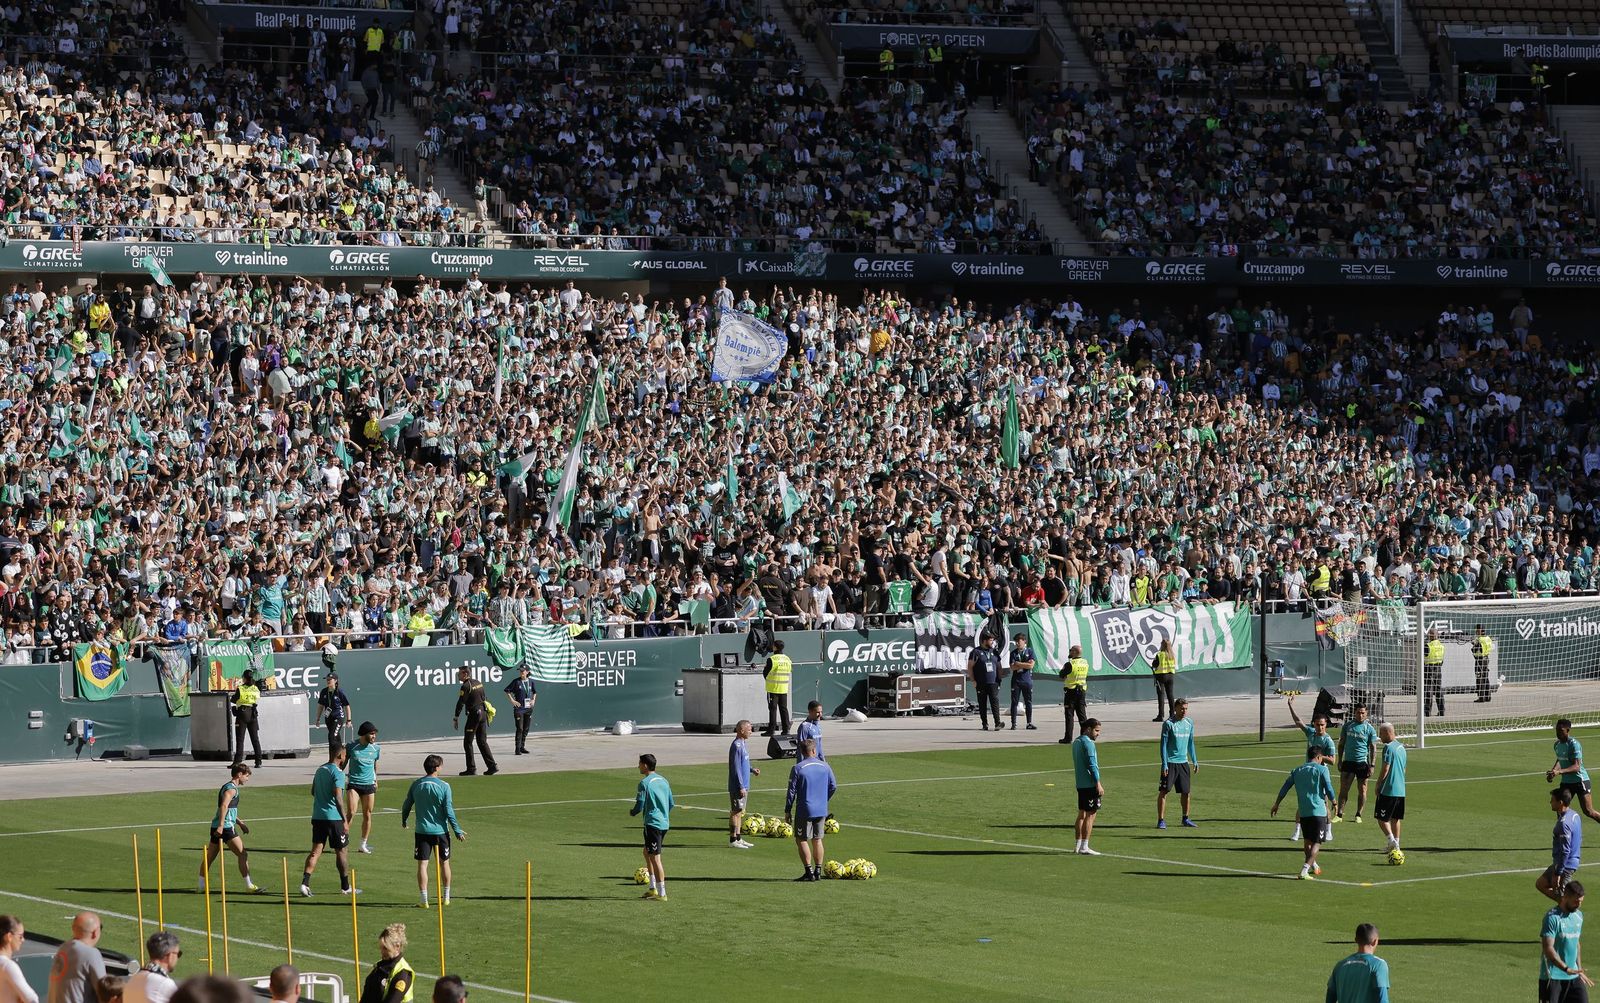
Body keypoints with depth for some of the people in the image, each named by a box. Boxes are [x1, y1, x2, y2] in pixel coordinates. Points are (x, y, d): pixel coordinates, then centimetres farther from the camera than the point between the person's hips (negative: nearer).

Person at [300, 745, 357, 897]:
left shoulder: (320, 770, 12)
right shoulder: (338, 773, -12)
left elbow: (313, 792, 24)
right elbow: (338, 797, -21)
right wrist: (345, 820, -19)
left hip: (317, 816, 6)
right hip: (333, 817, -6)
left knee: (316, 850, 4)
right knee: (342, 851, 7)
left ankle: (305, 883, -12)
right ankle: (345, 887, 15)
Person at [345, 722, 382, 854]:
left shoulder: (376, 748, 4)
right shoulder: (351, 747, -5)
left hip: (369, 784, 3)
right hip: (353, 784, -3)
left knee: (367, 815, 4)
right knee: (351, 813, -15)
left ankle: (363, 844, 14)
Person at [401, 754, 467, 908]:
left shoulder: (416, 785, 0)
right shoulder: (443, 786, -9)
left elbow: (406, 806, 8)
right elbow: (449, 811, -10)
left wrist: (403, 821, 26)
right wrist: (457, 831, -2)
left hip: (422, 830, 1)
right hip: (440, 830, -1)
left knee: (422, 864, 1)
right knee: (444, 863, 14)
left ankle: (424, 899, -4)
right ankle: (446, 897, 22)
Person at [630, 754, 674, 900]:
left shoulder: (645, 783, -12)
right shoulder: (663, 781, 12)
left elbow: (640, 806, -13)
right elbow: (671, 803, 16)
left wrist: (632, 812, 7)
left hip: (653, 824, -9)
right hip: (664, 823, 9)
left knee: (655, 858, -5)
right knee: (647, 853, 22)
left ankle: (662, 894, -5)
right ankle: (653, 888, 23)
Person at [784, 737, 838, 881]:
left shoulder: (797, 768, -10)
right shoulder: (825, 767, 3)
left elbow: (792, 791, -8)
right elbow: (833, 786, 10)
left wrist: (787, 811, 0)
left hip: (805, 811, -4)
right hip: (822, 810, 4)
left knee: (801, 840, 4)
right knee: (817, 840, 14)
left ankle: (809, 871, -2)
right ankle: (818, 871, 14)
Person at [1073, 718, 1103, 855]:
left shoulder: (1076, 742, 16)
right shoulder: (1088, 743, -13)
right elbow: (1092, 765, -18)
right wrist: (1098, 784, -17)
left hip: (1080, 784, 9)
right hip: (1090, 784, -9)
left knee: (1082, 814, 13)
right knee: (1090, 815, -6)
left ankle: (1078, 845, 15)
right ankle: (1084, 847, -8)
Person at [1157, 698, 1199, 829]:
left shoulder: (1189, 723, 9)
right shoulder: (1168, 724, -9)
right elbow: (1163, 744, -9)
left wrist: (1195, 761, 18)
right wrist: (1164, 764, -15)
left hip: (1183, 762, 6)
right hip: (1170, 762, -6)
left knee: (1186, 792, 8)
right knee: (1164, 791, -6)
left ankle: (1186, 819, 22)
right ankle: (1161, 820, -3)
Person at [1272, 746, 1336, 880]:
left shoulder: (1296, 771, 11)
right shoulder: (1322, 770, -3)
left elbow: (1284, 788, 13)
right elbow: (1329, 789, -6)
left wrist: (1276, 804, 23)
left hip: (1303, 812, 5)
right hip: (1319, 811, -5)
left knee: (1308, 841, 21)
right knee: (1317, 843, -2)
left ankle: (1314, 866, 38)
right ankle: (1304, 871, -16)